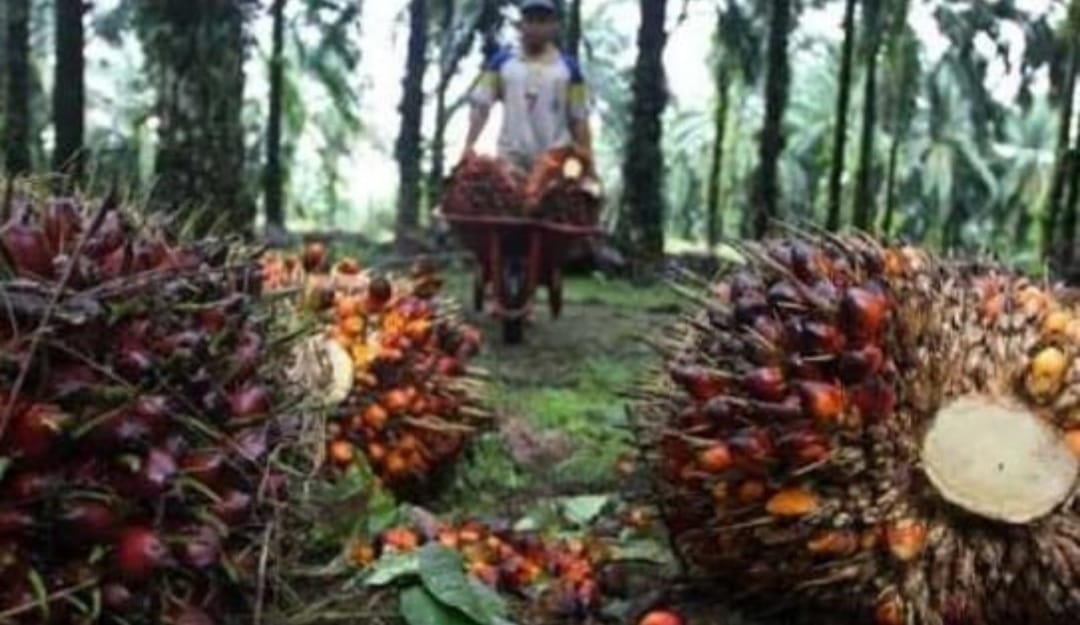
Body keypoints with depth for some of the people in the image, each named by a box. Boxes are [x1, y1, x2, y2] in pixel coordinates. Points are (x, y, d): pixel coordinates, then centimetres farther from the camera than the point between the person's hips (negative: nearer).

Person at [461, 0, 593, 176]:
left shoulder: (568, 67, 6)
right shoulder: (501, 62, 5)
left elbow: (578, 118, 6)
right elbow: (482, 106, 1)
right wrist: (469, 145, -12)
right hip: (511, 159, 0)